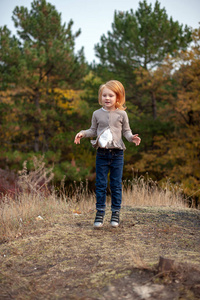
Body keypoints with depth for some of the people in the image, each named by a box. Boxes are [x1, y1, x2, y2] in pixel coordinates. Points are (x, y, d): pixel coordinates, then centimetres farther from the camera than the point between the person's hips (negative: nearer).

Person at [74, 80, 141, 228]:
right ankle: (100, 212, 14)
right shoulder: (97, 114, 5)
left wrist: (132, 137, -14)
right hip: (102, 153, 1)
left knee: (116, 185, 5)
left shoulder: (122, 114, 1)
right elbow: (93, 130, 12)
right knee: (101, 184, 4)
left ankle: (116, 213, 16)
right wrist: (83, 133, -4)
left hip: (117, 153, -1)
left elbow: (126, 131, 5)